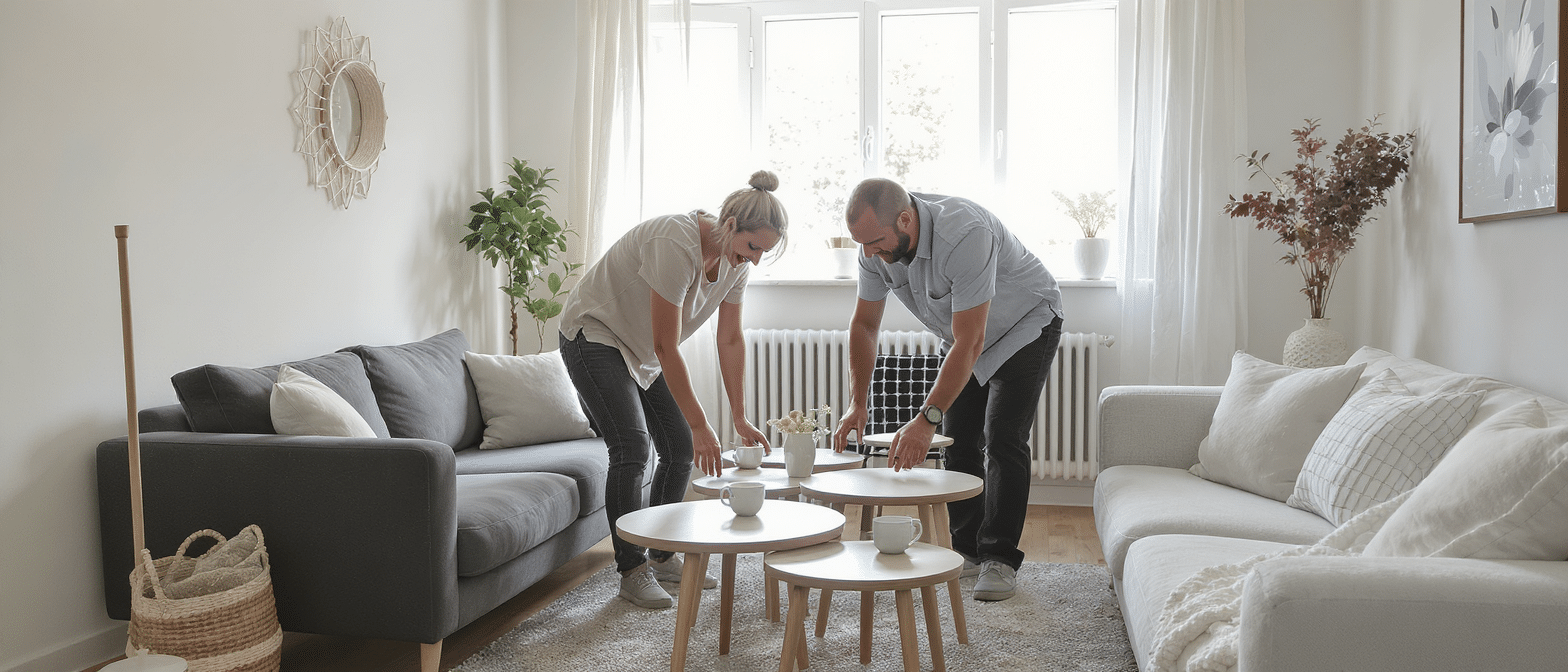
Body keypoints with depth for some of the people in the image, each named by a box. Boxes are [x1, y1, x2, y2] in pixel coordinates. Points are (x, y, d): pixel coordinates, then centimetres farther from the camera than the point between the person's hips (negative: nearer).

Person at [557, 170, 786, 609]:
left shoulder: (736, 258, -9)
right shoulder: (677, 244, -34)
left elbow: (731, 340, -2)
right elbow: (666, 347, -32)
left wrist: (740, 419, -3)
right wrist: (700, 425, -30)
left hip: (641, 350, 8)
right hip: (594, 337, -8)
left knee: (680, 450, 4)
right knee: (632, 448, -19)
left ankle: (662, 557, 19)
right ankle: (633, 571, -5)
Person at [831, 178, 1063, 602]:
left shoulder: (965, 235, -41)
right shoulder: (879, 242, -18)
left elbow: (969, 344, -41)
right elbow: (864, 323, -7)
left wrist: (926, 420, -45)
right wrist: (857, 404, -15)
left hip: (1024, 325, -6)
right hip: (964, 335, 7)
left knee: (1002, 440, -14)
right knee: (958, 441, 3)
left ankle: (1000, 559, -4)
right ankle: (968, 550, 14)